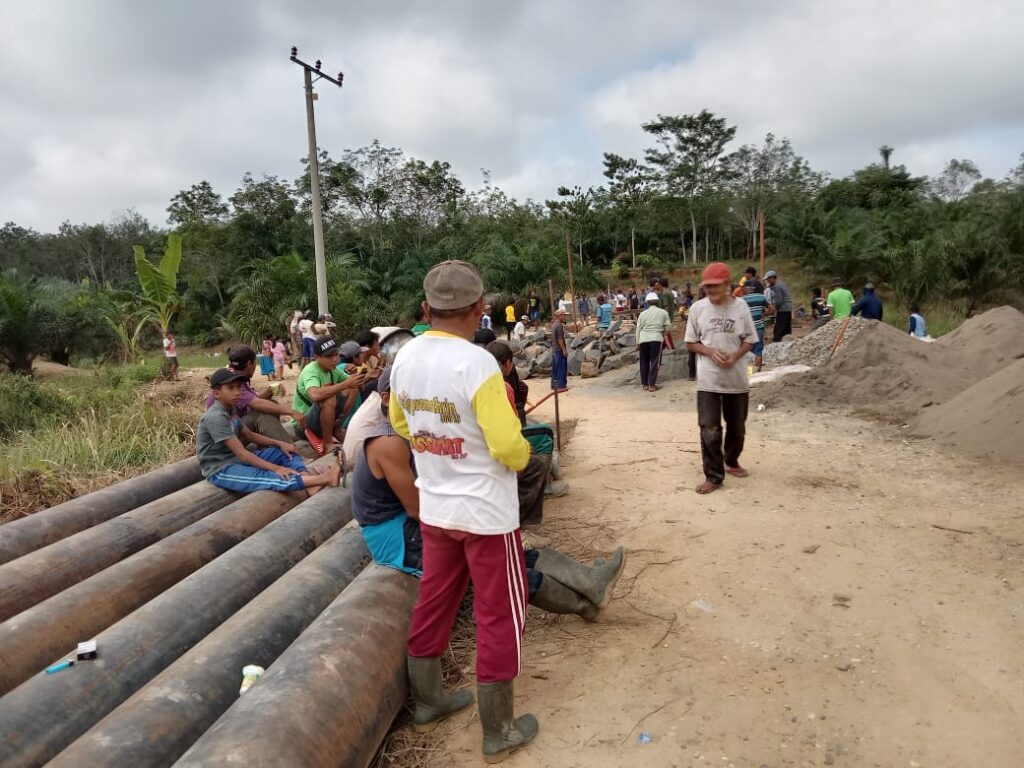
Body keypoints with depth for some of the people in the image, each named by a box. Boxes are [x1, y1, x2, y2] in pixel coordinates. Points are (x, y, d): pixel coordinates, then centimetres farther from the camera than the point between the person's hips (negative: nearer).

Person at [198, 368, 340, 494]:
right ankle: (324, 478, -47)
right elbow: (241, 452, -26)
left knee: (284, 452, 1)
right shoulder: (215, 417, -22)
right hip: (220, 470, -10)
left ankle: (310, 483, -27)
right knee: (264, 477, -31)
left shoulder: (230, 410, 8)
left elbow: (249, 435, 17)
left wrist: (279, 443, 3)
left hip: (238, 460, 10)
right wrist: (275, 468, -28)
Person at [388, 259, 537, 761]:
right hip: (486, 511, -7)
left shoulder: (405, 357, -2)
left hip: (434, 506, 7)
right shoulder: (476, 362, -24)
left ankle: (428, 704, 39)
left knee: (433, 603, 21)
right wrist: (523, 454, -3)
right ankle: (499, 733, 22)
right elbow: (508, 446, -24)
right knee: (499, 616, 8)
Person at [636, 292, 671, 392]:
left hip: (643, 339, 2)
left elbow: (638, 329, 8)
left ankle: (645, 384, 13)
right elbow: (668, 328, 6)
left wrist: (637, 343, 13)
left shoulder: (643, 313, 10)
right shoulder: (663, 313, 7)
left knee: (644, 363, 11)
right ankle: (652, 385, -4)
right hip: (656, 339, -2)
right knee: (654, 362, 1)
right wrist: (663, 332, 26)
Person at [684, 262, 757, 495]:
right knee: (709, 430, -4)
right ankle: (713, 476, 6)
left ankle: (731, 461, 41)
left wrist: (735, 355, -16)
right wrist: (710, 351, -16)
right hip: (708, 380, -1)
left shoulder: (740, 306, -3)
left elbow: (750, 340, 4)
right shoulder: (698, 308, -4)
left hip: (737, 378, 1)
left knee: (737, 427, 16)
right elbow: (690, 343, 2)